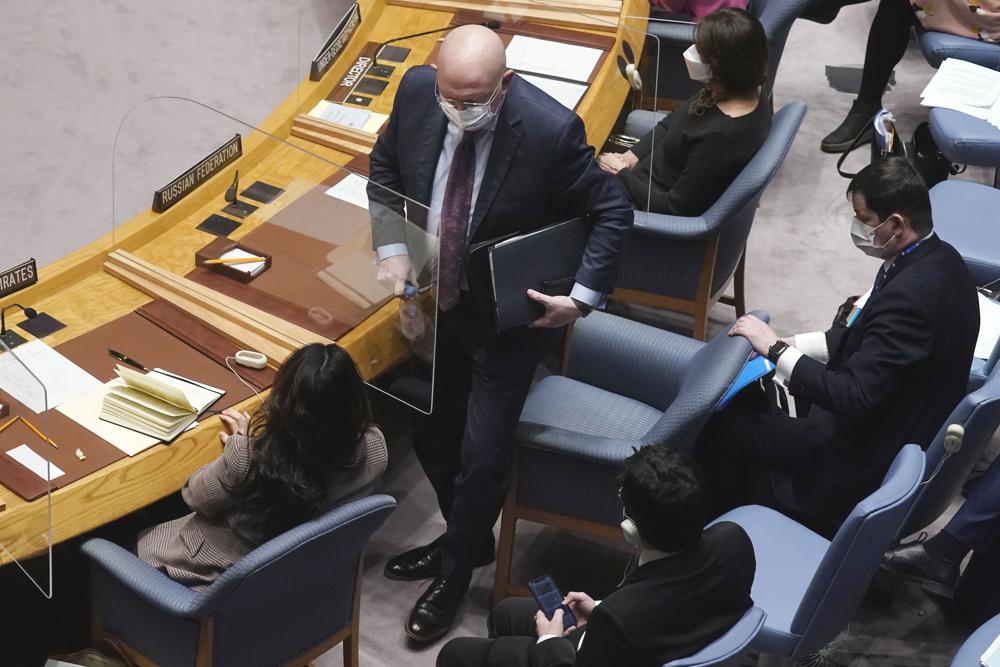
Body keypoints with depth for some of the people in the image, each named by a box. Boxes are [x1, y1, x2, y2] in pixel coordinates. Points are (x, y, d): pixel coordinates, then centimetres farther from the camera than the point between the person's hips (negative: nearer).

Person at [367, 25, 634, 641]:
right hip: (435, 300, 5)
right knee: (430, 433, 18)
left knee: (482, 454, 1)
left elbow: (613, 214, -15)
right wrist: (392, 249, -5)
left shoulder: (551, 128, -28)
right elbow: (385, 168, 5)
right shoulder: (417, 90, -14)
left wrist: (583, 295, -22)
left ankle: (456, 570, 29)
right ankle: (468, 540, 44)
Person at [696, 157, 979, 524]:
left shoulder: (910, 294, -33)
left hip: (872, 456, -10)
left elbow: (854, 398, -32)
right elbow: (864, 338, 9)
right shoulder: (936, 257, -2)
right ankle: (759, 500, 32)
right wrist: (790, 344, 0)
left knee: (720, 429, -4)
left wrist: (776, 349, -23)